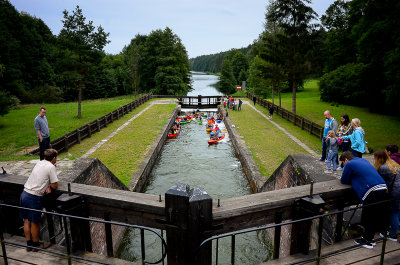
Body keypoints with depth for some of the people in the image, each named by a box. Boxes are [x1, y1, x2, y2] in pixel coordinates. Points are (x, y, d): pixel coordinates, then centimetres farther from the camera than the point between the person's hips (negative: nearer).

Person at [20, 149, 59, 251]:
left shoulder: (39, 163, 11)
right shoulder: (51, 167, -12)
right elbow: (55, 186, -11)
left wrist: (47, 186, 2)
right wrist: (50, 186, 10)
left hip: (24, 194, 8)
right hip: (34, 197, -8)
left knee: (26, 221, 16)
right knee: (35, 223, 9)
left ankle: (29, 244, 30)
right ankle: (36, 244, 25)